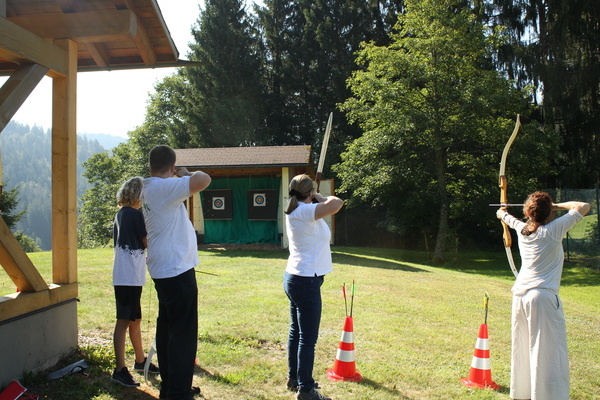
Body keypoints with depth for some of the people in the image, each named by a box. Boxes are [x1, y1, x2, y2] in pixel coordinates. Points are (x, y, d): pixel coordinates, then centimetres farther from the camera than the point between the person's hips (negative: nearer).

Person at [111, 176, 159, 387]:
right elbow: (148, 243, -10)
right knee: (124, 321, -5)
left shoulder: (121, 214, 14)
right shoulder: (135, 214, -13)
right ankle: (120, 370, 1)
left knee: (135, 320, 18)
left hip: (124, 276, 9)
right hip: (129, 277, -9)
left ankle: (140, 361, 31)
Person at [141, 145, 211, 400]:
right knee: (183, 333, -3)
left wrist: (181, 178, 16)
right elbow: (204, 180, -30)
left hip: (164, 271, 10)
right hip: (177, 271, -10)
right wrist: (187, 174, -13)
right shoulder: (164, 187, -18)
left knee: (167, 329, 17)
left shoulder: (149, 188, 11)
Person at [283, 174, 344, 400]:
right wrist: (319, 198, -11)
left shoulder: (295, 212, 10)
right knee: (308, 338, -2)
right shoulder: (304, 211, -18)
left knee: (296, 332, 18)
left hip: (294, 278, 10)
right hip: (306, 281, -10)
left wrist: (316, 200, 9)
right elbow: (336, 203, -27)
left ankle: (294, 378, 31)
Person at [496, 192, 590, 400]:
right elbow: (584, 207, 1)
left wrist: (503, 214, 55)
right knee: (549, 352, -5)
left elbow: (511, 219, 34)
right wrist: (559, 205, 15)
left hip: (520, 295, 7)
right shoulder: (554, 229, -6)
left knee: (522, 347, 17)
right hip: (543, 297, -7)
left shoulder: (522, 230, 9)